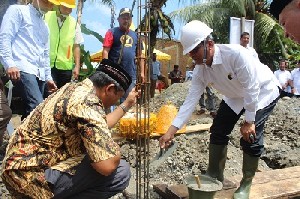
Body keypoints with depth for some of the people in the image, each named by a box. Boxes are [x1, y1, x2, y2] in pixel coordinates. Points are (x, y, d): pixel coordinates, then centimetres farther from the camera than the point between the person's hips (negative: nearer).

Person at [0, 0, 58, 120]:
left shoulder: (44, 26, 29)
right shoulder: (18, 11, 7)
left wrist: (48, 77, 24)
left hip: (39, 73, 8)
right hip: (23, 69, -7)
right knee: (38, 106, -24)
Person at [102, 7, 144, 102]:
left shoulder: (135, 35, 16)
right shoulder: (112, 32, 2)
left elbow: (140, 55, 19)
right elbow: (105, 52, -6)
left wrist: (142, 72, 12)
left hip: (131, 75, 5)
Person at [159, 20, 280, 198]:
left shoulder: (236, 54, -39)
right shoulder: (200, 70, -19)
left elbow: (252, 88, -31)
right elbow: (191, 100, -19)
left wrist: (249, 121, -23)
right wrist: (172, 130, -25)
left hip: (263, 91, -6)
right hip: (236, 96, 6)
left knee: (251, 137, -16)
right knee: (218, 131, 1)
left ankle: (246, 184, 8)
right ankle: (215, 177, 19)